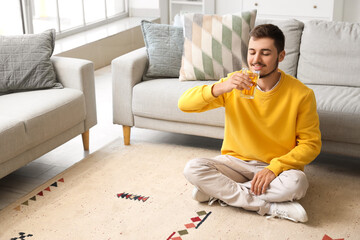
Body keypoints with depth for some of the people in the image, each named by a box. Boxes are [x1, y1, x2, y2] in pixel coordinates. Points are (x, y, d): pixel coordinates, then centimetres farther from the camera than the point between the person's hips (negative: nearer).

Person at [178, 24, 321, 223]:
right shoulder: (235, 83, -7)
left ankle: (218, 190, -18)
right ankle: (272, 207, -22)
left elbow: (310, 144, -7)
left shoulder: (301, 94, -12)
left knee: (296, 183, -35)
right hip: (236, 162, 2)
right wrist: (219, 88, -33)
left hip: (277, 167, -2)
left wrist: (274, 168, -22)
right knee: (192, 168, -24)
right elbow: (184, 104, -13)